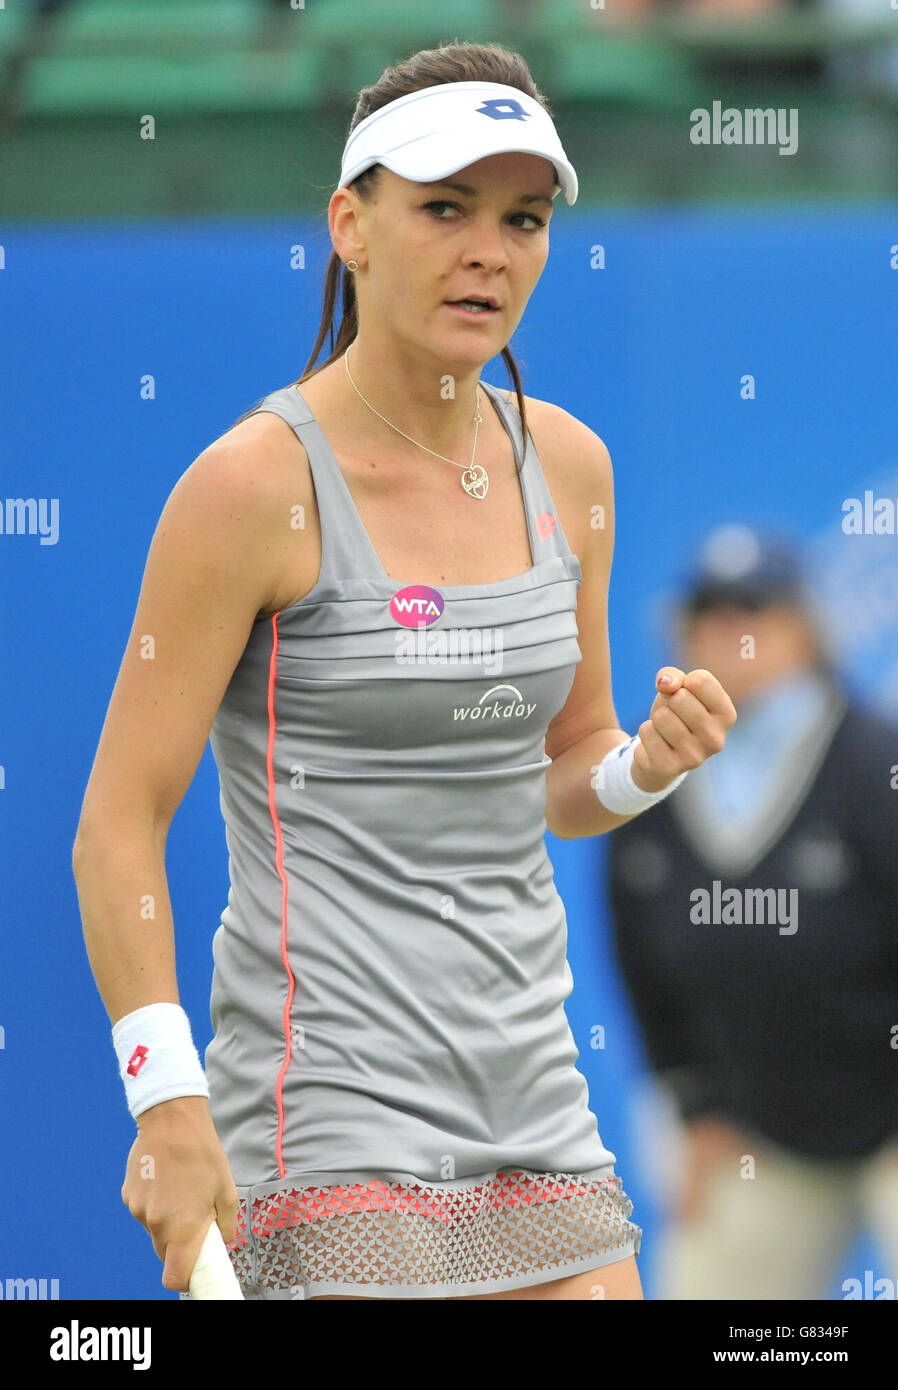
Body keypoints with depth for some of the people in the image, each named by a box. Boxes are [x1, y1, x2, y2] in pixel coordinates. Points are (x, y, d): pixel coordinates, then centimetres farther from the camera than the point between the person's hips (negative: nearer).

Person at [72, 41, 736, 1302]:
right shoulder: (257, 481, -11)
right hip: (332, 1095, -6)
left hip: (530, 1091, 7)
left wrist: (649, 762, -4)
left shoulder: (567, 466, 8)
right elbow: (118, 825, -11)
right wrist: (168, 1107, -17)